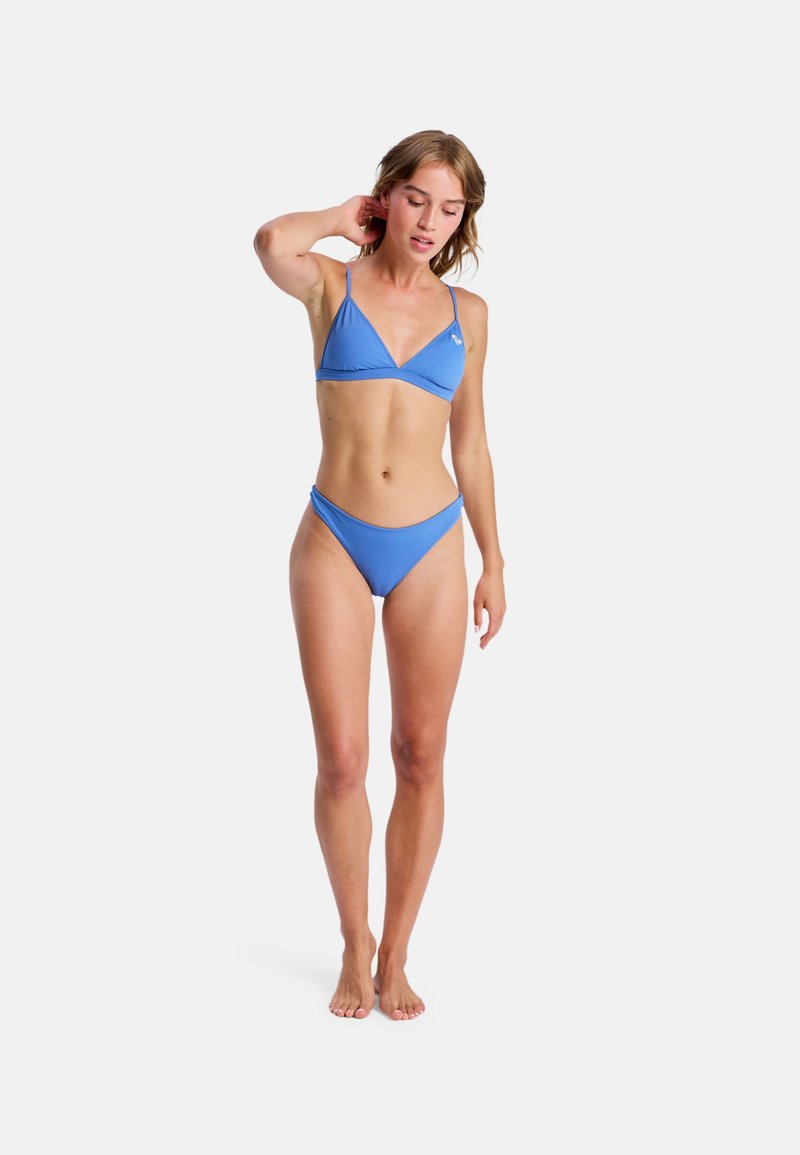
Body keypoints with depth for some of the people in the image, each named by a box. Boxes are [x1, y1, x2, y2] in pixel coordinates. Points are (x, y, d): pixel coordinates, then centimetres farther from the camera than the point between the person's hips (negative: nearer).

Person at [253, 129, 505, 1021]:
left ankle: (394, 956, 20)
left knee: (421, 757, 5)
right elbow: (271, 242, -21)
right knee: (341, 759, -1)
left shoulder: (466, 312, 9)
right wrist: (344, 220, -2)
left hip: (431, 547, 2)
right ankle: (354, 944, 21)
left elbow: (470, 442, 14)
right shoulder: (332, 284, 2)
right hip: (335, 543, -2)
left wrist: (493, 561, 13)